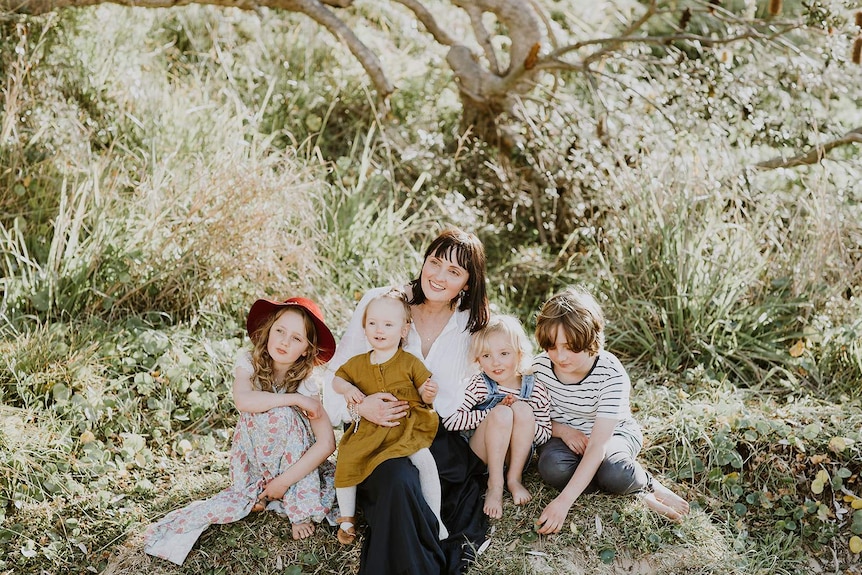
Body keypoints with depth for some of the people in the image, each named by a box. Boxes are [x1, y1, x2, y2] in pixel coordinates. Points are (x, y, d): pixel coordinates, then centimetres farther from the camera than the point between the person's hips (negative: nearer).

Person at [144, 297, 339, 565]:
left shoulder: (305, 384, -18)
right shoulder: (249, 362, -15)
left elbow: (327, 443, -25)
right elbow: (243, 400, -37)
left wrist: (284, 481, -29)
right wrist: (296, 399, -33)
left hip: (295, 460, -1)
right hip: (253, 454, 1)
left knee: (279, 414, -29)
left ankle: (300, 510, -19)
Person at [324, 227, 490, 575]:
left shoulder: (473, 326, 3)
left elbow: (461, 402, 7)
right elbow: (337, 373, -2)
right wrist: (359, 406, -21)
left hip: (437, 436, 2)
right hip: (376, 433, -2)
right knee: (398, 479, -33)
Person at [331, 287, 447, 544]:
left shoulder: (410, 363, 3)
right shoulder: (357, 364, 11)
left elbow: (425, 396, 7)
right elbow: (337, 378, 24)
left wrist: (428, 394, -18)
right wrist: (347, 388, 1)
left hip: (406, 427, -2)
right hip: (368, 431, 3)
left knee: (424, 459, -27)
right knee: (345, 462, -18)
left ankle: (435, 517, -12)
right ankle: (347, 518, 4)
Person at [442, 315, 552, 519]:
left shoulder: (535, 389, -5)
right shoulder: (479, 385, -10)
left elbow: (545, 435, -1)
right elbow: (449, 420, -20)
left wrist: (523, 417, -20)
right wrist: (493, 413, -21)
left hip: (517, 456, 2)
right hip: (480, 456, -2)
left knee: (522, 409, -25)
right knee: (501, 413, -30)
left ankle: (515, 478, -14)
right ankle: (495, 485, -20)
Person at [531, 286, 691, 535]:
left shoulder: (611, 374, -29)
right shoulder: (540, 366, -18)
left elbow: (598, 446, -34)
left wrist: (563, 502, -42)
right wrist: (562, 430, -23)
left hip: (613, 433, -3)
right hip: (565, 433, 4)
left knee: (614, 473, -38)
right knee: (552, 468, -33)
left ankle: (646, 484, 0)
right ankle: (642, 496, -16)